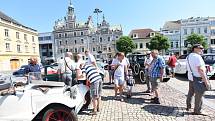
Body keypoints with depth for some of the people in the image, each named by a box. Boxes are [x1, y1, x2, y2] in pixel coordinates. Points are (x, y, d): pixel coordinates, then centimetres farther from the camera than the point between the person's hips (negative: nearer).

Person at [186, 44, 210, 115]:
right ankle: (197, 111, 15)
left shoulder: (189, 56, 11)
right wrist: (206, 81, -20)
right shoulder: (197, 56, -18)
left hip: (191, 78, 9)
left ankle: (188, 106, 36)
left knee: (190, 93, 22)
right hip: (198, 79, -9)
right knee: (199, 96, 3)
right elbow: (200, 70, -23)